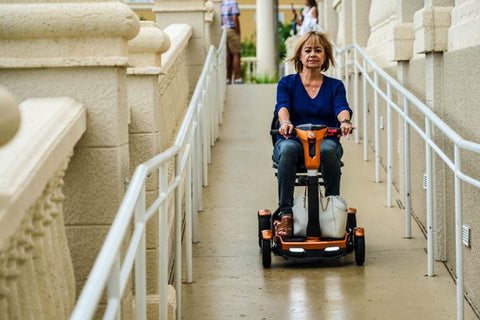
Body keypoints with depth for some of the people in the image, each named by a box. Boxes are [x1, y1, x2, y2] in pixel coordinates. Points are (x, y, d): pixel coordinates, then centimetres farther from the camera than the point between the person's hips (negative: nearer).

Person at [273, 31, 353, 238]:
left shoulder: (335, 86, 13)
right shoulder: (287, 83, 10)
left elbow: (342, 107, -7)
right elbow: (282, 106, -10)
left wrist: (345, 121, -32)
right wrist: (285, 123, -35)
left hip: (326, 141, 0)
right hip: (294, 140, 0)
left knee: (329, 150, -36)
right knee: (287, 149, -36)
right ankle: (285, 215, -37)